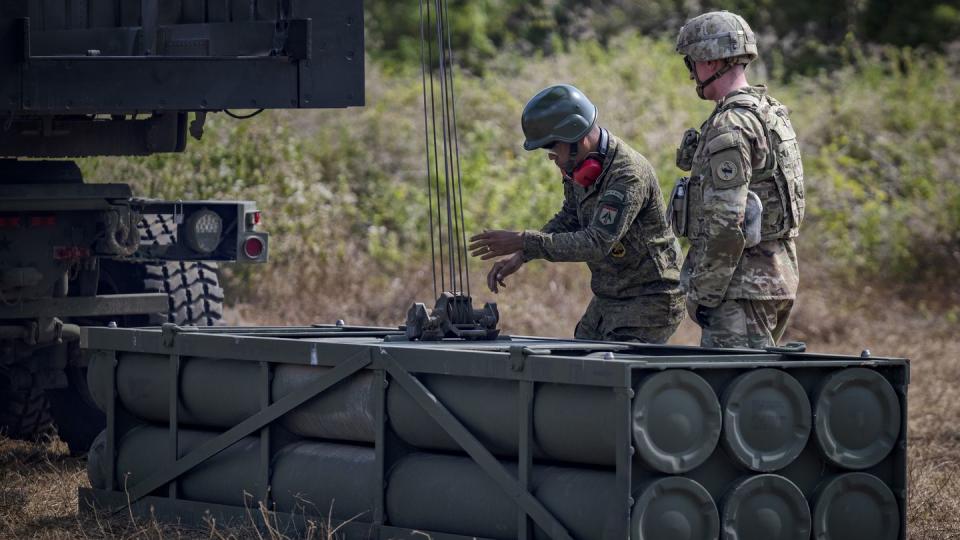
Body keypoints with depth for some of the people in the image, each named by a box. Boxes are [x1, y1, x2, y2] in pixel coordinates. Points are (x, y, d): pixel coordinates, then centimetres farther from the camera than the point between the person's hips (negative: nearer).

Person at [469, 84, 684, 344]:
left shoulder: (629, 175, -26)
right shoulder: (578, 164, 2)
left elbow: (597, 244, -32)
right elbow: (570, 218, 19)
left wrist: (524, 242, -30)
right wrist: (519, 255, 6)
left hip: (649, 301, -9)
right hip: (607, 300, 9)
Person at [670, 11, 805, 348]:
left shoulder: (730, 128, -17)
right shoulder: (771, 112, 15)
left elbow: (727, 223, -22)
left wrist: (704, 295, -17)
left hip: (743, 283, -10)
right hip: (778, 276, 10)